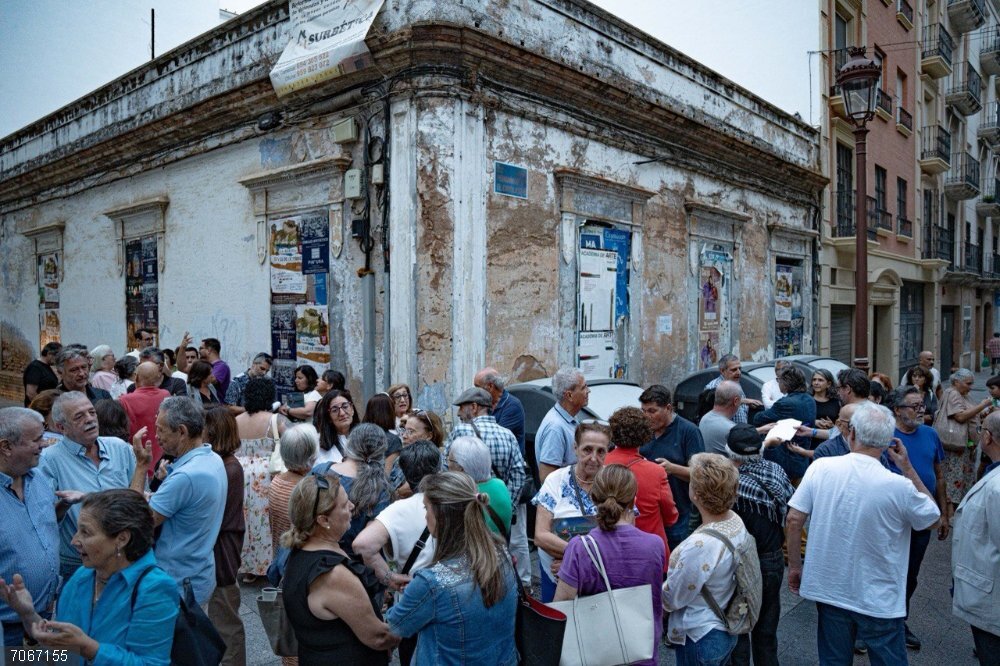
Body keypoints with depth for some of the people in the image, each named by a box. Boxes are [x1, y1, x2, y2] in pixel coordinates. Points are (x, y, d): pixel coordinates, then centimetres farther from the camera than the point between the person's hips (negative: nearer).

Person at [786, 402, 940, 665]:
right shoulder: (898, 486, -18)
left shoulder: (820, 467, -13)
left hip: (828, 589, 2)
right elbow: (933, 515, 3)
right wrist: (907, 468, 4)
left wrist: (795, 566, 4)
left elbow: (793, 520, -10)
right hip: (879, 601, -2)